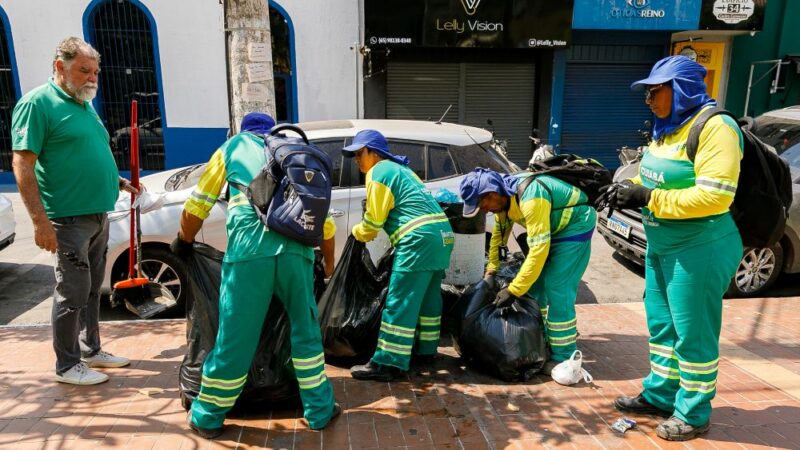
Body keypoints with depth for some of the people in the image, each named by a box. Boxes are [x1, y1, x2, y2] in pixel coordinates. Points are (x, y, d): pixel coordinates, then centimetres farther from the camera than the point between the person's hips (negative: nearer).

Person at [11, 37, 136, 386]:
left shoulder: (85, 105, 15)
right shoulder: (38, 103, -10)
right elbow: (22, 164, -16)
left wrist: (118, 181, 11)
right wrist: (40, 220, -21)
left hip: (98, 215, 8)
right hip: (69, 218, -8)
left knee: (92, 289, 16)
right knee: (73, 292, -1)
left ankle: (91, 350, 30)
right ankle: (67, 366, 14)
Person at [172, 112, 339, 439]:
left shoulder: (233, 146, 25)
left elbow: (196, 206, 22)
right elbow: (324, 221, 24)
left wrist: (183, 242, 40)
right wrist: (328, 265, 36)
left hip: (249, 251, -2)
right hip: (296, 249, 2)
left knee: (235, 337, 8)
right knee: (306, 330, 18)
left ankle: (207, 417, 27)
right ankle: (320, 411, 28)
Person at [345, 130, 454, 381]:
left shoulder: (378, 172, -2)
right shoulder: (400, 169, 25)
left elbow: (374, 219, -4)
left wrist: (358, 233, 17)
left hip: (420, 238, -10)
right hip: (441, 233, 10)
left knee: (399, 303, -6)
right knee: (428, 297, 18)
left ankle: (387, 364, -3)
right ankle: (425, 351, 29)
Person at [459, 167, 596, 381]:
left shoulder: (530, 197, -35)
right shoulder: (503, 195, -8)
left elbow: (539, 249, -35)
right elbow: (499, 233, 6)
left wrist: (514, 290, -31)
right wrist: (491, 271, 3)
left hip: (575, 225, -9)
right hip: (554, 227, 9)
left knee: (558, 290, -14)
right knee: (535, 284, 8)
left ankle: (563, 357, -4)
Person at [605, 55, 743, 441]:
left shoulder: (715, 127, -18)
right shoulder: (667, 128, 10)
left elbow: (714, 196, -25)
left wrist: (647, 198, -24)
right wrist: (630, 190, -2)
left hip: (700, 249, -9)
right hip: (661, 245, 9)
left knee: (693, 332, 3)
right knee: (661, 325, 17)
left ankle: (693, 413, 19)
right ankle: (660, 395, 33)